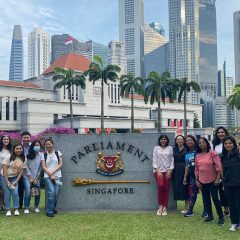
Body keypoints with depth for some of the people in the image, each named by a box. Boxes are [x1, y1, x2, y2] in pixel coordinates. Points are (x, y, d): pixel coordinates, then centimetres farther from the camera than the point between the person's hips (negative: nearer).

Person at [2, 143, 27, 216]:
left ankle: (16, 209, 5)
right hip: (5, 177, -2)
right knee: (7, 193, -1)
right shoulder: (9, 157, -12)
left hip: (15, 178, 2)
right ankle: (8, 210, 11)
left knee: (15, 193, -10)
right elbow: (4, 169, -12)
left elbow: (21, 171, -1)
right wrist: (7, 181, -14)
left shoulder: (24, 159, -3)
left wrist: (16, 181, -8)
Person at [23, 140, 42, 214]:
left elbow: (40, 167, -3)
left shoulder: (41, 155, -4)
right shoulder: (28, 155, -5)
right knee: (28, 191, -11)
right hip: (27, 176, -1)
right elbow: (26, 166, -3)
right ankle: (26, 208, 1)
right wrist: (30, 177, -6)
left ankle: (36, 207, 18)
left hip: (37, 177, 1)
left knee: (37, 192, 0)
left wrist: (36, 178, -5)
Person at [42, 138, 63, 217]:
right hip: (48, 176, -1)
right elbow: (43, 166, 2)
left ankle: (53, 208, 16)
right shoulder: (44, 155, 9)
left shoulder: (58, 153, 9)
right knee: (51, 192, -17)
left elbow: (61, 164, 3)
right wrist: (50, 174, -8)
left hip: (57, 176, 1)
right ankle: (49, 211, -8)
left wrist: (53, 171, -9)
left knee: (56, 193, -6)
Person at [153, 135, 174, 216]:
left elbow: (172, 160, 7)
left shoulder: (170, 148, 10)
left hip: (167, 171, 1)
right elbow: (154, 160, 3)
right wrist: (157, 170, -7)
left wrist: (170, 171, -3)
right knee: (161, 185, -20)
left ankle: (165, 208, 5)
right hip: (158, 170, -1)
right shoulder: (156, 148, 9)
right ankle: (160, 206, -8)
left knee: (166, 188, -2)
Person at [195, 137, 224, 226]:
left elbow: (218, 166, -11)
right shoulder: (197, 156, 5)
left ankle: (221, 217, 9)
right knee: (206, 199, 10)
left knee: (215, 198, -4)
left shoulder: (212, 153, -8)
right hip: (202, 181, 5)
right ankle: (210, 216, 24)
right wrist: (197, 180, 7)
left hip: (212, 180, -5)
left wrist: (218, 178, -15)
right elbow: (196, 169, 9)